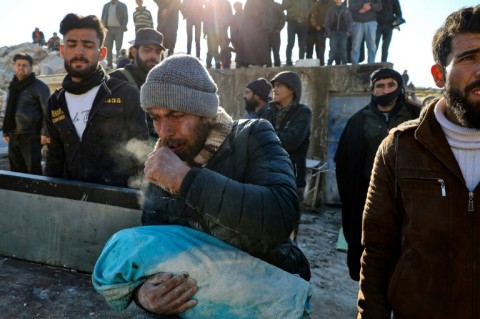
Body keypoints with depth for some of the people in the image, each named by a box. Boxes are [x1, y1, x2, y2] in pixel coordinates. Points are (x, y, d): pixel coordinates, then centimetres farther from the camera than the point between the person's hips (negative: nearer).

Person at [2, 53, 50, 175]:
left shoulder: (39, 86, -6)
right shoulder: (13, 86, 16)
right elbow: (9, 111, 23)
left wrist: (45, 132, -19)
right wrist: (6, 131, 18)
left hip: (31, 136, -7)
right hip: (13, 136, 7)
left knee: (33, 170, -5)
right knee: (16, 171, 14)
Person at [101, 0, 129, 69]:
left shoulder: (122, 5, 6)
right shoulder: (106, 6, 15)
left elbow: (125, 17, 0)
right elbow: (103, 17, 15)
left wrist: (122, 28, -11)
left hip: (118, 28, -3)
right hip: (108, 29, 3)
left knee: (118, 48, -5)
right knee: (108, 47, -2)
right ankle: (109, 64, 0)